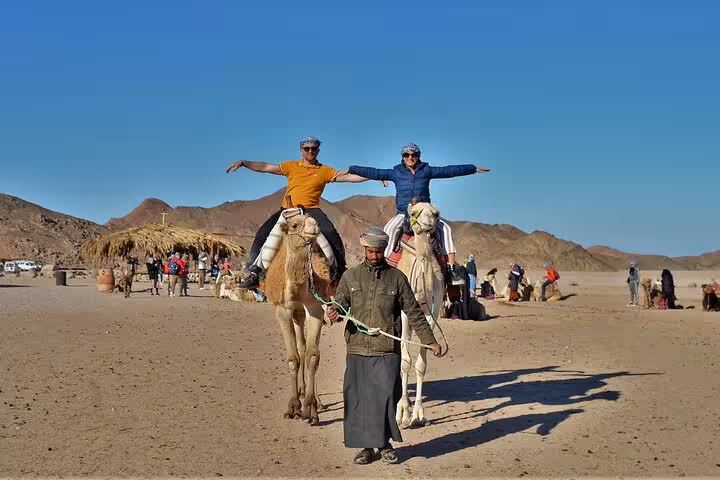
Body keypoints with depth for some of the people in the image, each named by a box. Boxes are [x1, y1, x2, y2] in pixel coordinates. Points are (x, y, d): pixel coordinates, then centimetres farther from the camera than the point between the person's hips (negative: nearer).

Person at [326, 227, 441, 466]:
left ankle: (385, 442, 16)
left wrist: (430, 341, 3)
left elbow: (414, 313, 7)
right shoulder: (351, 276, 9)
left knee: (386, 397, -3)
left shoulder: (397, 278, 6)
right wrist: (334, 311, -22)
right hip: (357, 349, 1)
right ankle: (366, 446, 17)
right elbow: (341, 301, 3)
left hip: (387, 350, -1)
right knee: (357, 399, 4)